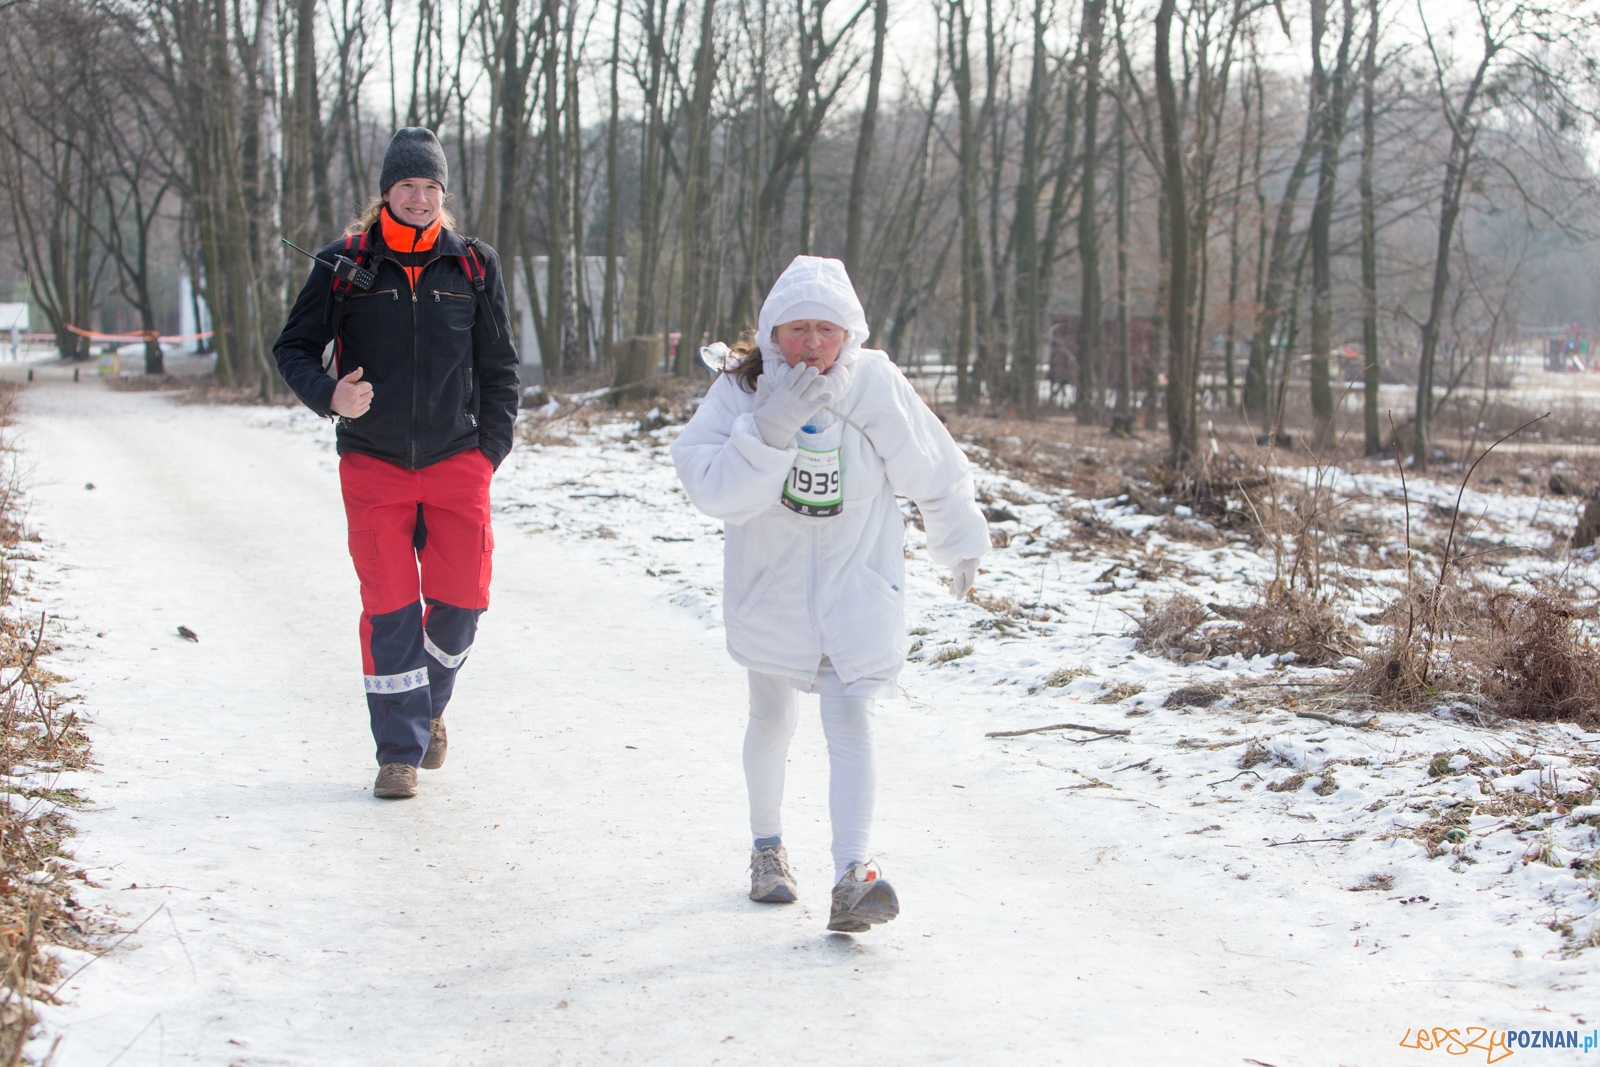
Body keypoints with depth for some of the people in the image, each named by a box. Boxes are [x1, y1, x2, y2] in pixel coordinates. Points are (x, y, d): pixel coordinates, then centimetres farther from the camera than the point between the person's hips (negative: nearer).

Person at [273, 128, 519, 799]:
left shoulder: (474, 266, 4)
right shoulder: (343, 265, -1)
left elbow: (499, 367, 11)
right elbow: (293, 347, 4)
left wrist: (492, 448, 4)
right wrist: (328, 393, -16)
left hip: (456, 461, 1)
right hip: (373, 463, -1)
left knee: (462, 598, -4)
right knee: (389, 609, -2)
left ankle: (429, 706, 25)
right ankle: (399, 750, 8)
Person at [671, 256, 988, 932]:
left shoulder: (877, 388, -12)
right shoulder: (740, 394, -13)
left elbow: (934, 473, 2)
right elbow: (714, 490, -25)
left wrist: (959, 547, 13)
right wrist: (770, 431, -36)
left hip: (857, 585, -1)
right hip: (771, 585, 1)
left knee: (850, 717, -15)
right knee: (771, 718, 15)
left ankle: (852, 875, -22)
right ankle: (767, 845, 38)